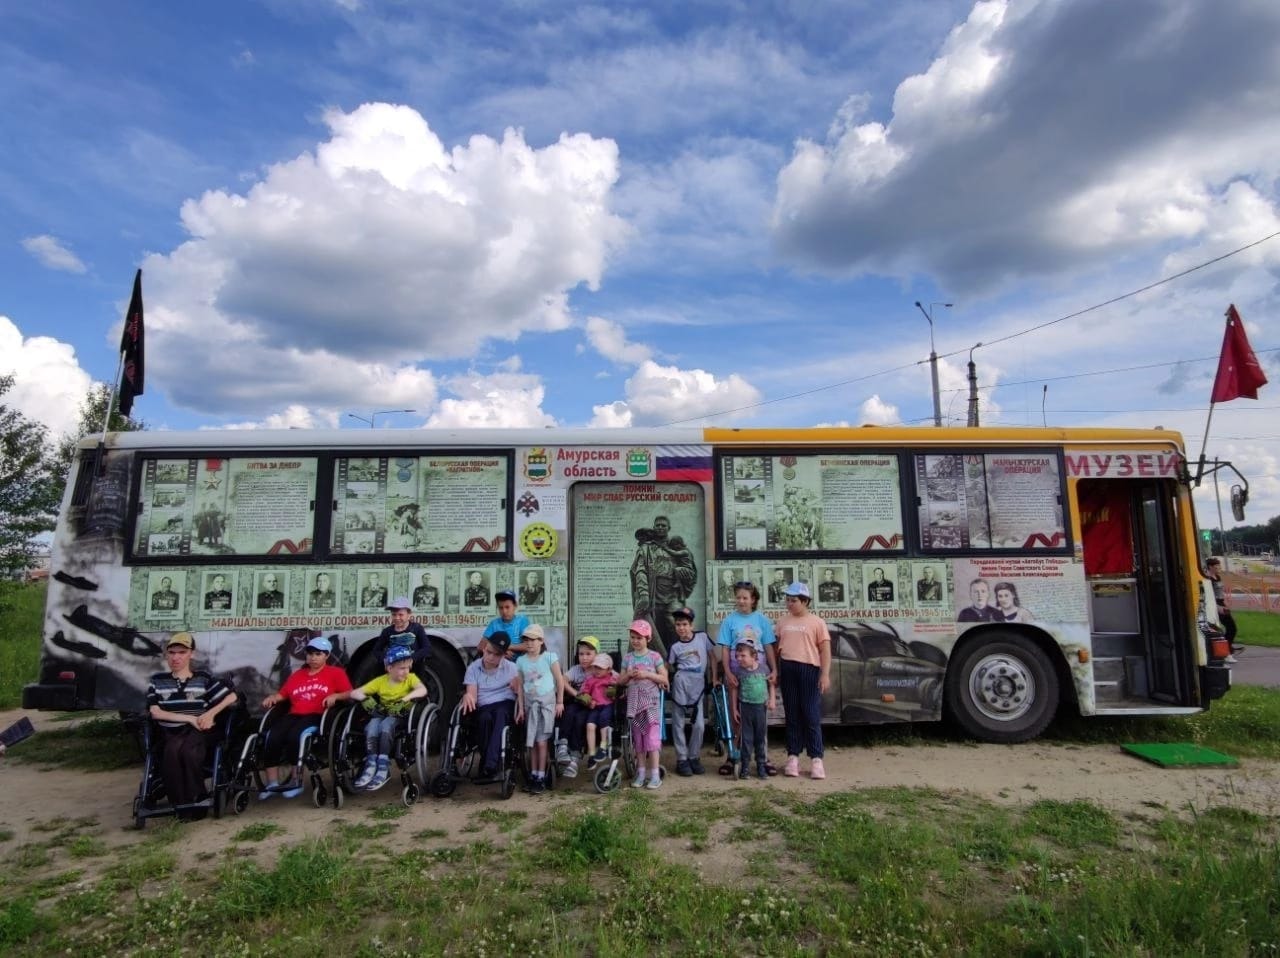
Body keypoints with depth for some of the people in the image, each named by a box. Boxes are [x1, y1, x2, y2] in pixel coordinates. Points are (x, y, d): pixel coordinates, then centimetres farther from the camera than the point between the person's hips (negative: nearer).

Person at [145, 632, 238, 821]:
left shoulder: (203, 678, 8)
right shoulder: (157, 681, 10)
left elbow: (232, 696, 7)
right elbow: (155, 712, -1)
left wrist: (211, 713, -9)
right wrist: (189, 718, -8)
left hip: (198, 731, -1)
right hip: (170, 733, 1)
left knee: (189, 751, -35)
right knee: (172, 751, -34)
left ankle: (195, 801, -15)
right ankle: (181, 804, -19)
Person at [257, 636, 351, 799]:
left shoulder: (336, 673, 13)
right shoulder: (297, 675, 28)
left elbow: (349, 694, 3)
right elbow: (282, 694, 24)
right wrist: (272, 697, 4)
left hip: (318, 716, -5)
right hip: (294, 715, 5)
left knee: (294, 735, -33)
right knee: (272, 737, -25)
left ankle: (296, 782, -21)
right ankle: (272, 783, -15)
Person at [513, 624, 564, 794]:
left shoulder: (549, 657, -8)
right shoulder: (520, 661, 2)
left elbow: (559, 680, -4)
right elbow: (520, 686, 6)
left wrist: (560, 702, -6)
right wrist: (520, 708, 2)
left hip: (547, 702, -4)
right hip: (530, 703, 4)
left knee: (542, 741, -5)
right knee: (531, 741, 8)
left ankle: (541, 777, 3)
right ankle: (533, 776, 18)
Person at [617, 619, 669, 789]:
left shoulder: (654, 656, -2)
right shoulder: (627, 658, 7)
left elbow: (664, 679, -4)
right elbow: (620, 681, 9)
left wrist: (647, 674, -16)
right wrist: (629, 675, -11)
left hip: (651, 701, -3)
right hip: (634, 702, 4)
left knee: (652, 737, -7)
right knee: (638, 738, 9)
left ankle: (655, 775, 0)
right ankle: (641, 773, 17)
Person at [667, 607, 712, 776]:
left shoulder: (702, 637, 3)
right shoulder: (675, 646, 0)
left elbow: (711, 657, 12)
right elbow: (668, 666, 4)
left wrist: (713, 678, 11)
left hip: (698, 686, 1)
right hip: (680, 683, -1)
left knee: (699, 724, 2)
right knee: (678, 723, 2)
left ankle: (694, 757, 20)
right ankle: (682, 759, 13)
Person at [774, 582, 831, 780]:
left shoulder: (816, 622, 1)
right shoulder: (782, 620, 11)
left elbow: (825, 650, -2)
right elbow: (777, 646, 14)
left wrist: (825, 674, -11)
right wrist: (775, 671, 10)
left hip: (809, 669, -3)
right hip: (787, 669, 3)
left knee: (812, 715, -1)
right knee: (792, 714, 8)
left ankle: (816, 759, 6)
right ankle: (793, 756, 14)